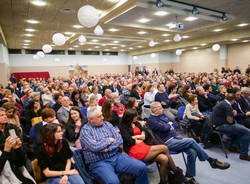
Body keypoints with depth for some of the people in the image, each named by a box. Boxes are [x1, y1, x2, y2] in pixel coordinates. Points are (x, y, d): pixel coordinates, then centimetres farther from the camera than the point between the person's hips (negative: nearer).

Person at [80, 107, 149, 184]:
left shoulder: (107, 124, 11)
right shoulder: (85, 130, -3)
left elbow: (119, 139, 2)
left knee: (142, 167, -11)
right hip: (99, 162, -4)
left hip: (116, 157, 5)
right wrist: (109, 140, -4)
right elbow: (95, 147, -18)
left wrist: (107, 148, -13)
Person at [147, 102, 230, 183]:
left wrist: (170, 125, -6)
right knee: (191, 141, -20)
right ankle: (212, 161, -4)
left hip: (175, 138, 8)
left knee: (192, 152, -16)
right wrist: (169, 124, -1)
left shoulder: (162, 115, 16)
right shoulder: (151, 120, -9)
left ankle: (189, 176, 0)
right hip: (167, 142, -7)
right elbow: (164, 128, -23)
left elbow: (175, 124, 16)